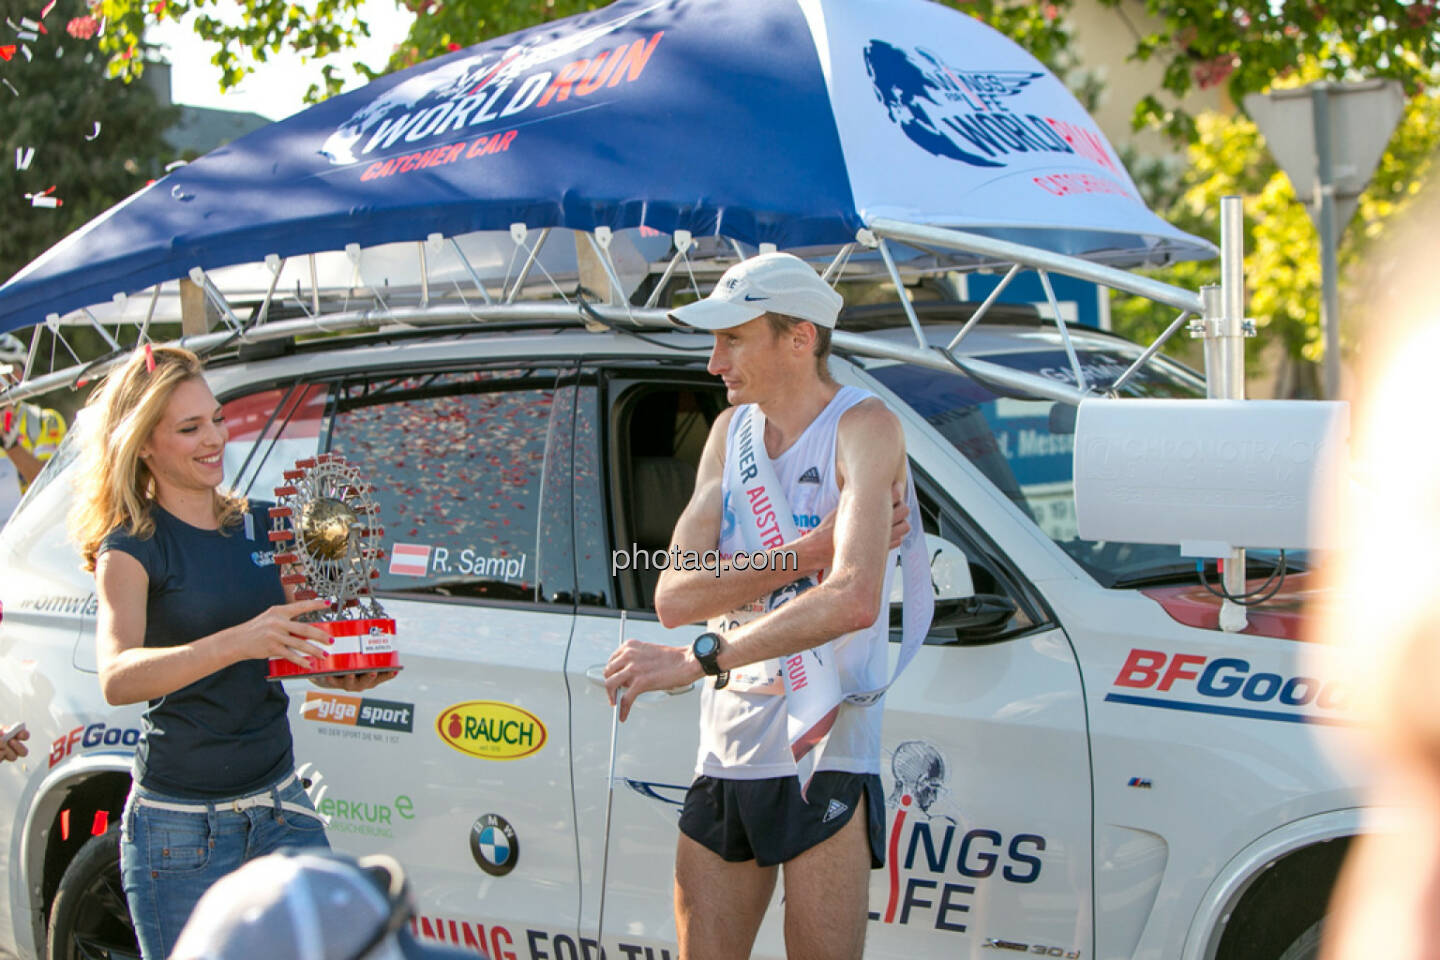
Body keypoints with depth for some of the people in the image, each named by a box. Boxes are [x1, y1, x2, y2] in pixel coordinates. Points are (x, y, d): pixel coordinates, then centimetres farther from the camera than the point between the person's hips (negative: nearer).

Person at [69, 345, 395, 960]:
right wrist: (237, 643, -39)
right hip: (182, 830, -5)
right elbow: (116, 678, -25)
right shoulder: (132, 548, -8)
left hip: (279, 804, 5)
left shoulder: (260, 526, 9)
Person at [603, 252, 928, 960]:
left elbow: (853, 600, -27)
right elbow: (673, 595, -2)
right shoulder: (732, 429, 11)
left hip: (823, 761, -6)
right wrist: (812, 549, -15)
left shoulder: (862, 427, -10)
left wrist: (696, 659, -29)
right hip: (723, 758, 6)